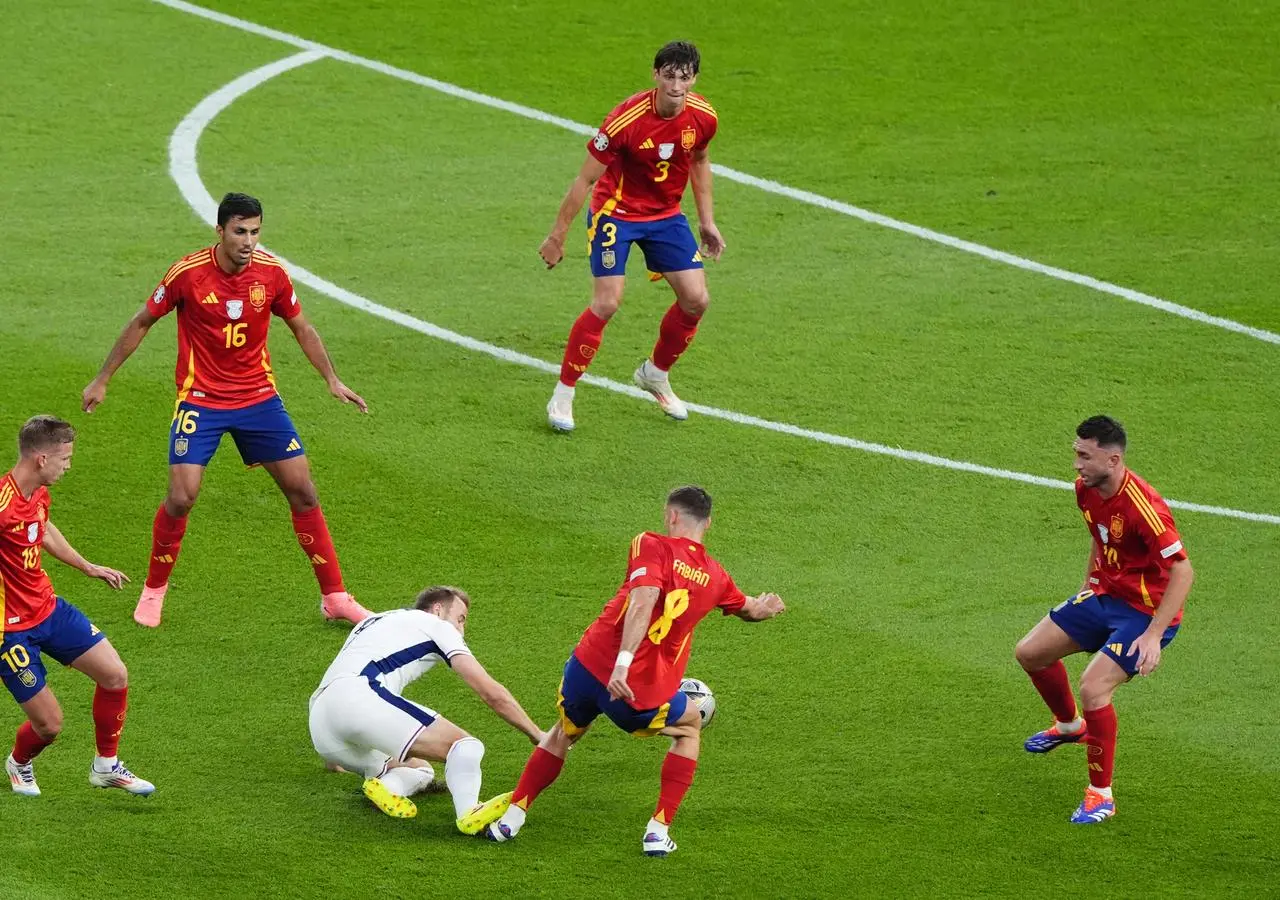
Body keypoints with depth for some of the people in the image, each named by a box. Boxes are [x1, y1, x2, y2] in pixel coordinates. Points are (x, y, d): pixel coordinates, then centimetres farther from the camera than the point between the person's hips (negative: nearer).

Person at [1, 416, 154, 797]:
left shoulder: (39, 493, 1)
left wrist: (88, 567, 34)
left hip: (48, 606, 8)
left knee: (115, 675, 4)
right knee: (49, 724, -2)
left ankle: (106, 766, 23)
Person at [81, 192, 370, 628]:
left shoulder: (271, 273, -7)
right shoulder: (187, 273, -15)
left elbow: (302, 329, 10)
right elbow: (141, 324, 0)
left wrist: (333, 380, 2)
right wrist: (101, 380, 4)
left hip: (259, 397, 3)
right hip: (200, 400, -3)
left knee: (302, 490, 0)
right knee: (181, 497, -13)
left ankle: (334, 596, 10)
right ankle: (154, 590, 12)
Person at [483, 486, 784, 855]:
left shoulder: (653, 545, -1)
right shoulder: (715, 577, 10)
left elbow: (643, 601, -18)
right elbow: (748, 609, 32)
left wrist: (622, 662, -24)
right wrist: (765, 607, 49)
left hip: (589, 665, -1)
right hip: (645, 692, 1)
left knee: (563, 733, 29)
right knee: (690, 727, 30)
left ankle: (512, 817, 27)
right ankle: (658, 830, 20)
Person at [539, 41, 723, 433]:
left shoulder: (702, 117, -11)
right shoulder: (626, 119, -27)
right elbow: (586, 179, -18)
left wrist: (706, 220, 13)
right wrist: (557, 235, -14)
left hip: (666, 214, 5)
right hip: (617, 212, -5)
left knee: (696, 300, -2)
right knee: (607, 303, -17)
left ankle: (655, 374, 24)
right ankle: (562, 396, -5)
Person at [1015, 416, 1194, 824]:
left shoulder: (1143, 507, -31)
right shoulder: (1086, 488, -5)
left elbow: (1183, 571, -28)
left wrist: (1154, 635, -30)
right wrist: (1087, 587, 22)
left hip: (1146, 612, -9)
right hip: (1104, 595, 9)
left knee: (1093, 687, -24)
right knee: (1030, 652, 11)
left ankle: (1101, 796, -7)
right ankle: (1069, 725, 41)